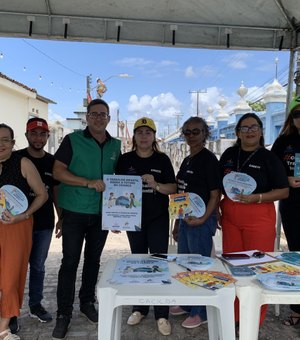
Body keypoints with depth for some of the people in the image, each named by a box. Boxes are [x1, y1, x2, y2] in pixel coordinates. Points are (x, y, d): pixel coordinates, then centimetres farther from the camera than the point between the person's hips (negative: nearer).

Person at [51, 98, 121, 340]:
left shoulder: (116, 145, 8)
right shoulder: (73, 140, -4)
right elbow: (58, 172, -10)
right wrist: (89, 183, -20)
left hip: (102, 213, 4)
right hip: (74, 212, -3)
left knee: (94, 259, 15)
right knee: (70, 262, 2)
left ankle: (87, 302, 33)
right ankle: (64, 313, 16)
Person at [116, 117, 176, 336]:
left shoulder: (162, 159, -1)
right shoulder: (125, 160, 1)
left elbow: (173, 188, -2)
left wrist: (155, 185, -20)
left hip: (158, 219, -1)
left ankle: (162, 314, 8)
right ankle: (140, 308, 26)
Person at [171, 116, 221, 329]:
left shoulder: (209, 159, -11)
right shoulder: (187, 161, 13)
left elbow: (215, 194, -14)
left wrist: (203, 219, -23)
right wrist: (177, 223, 17)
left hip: (201, 220, -8)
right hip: (185, 218, 9)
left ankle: (201, 312, 21)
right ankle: (187, 304, 37)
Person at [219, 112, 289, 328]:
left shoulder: (269, 157, -4)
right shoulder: (229, 155, 8)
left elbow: (284, 191, -6)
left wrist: (256, 198, -19)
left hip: (259, 218, -3)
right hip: (230, 217, 4)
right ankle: (234, 317, 25)